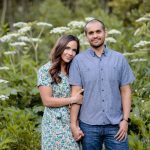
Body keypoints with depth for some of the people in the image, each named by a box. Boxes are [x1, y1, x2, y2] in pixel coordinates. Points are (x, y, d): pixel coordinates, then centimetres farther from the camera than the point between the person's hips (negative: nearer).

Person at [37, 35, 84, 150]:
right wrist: (73, 99, -11)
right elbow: (47, 101, -12)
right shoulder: (45, 70, -7)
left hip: (73, 123, 5)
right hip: (55, 125, -5)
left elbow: (79, 96, 12)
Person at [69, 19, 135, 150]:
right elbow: (75, 93, -1)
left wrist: (125, 120, -3)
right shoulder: (79, 60, 0)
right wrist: (74, 124, -5)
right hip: (89, 125, -1)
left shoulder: (119, 59, 4)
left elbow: (125, 91, 5)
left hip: (115, 125, 1)